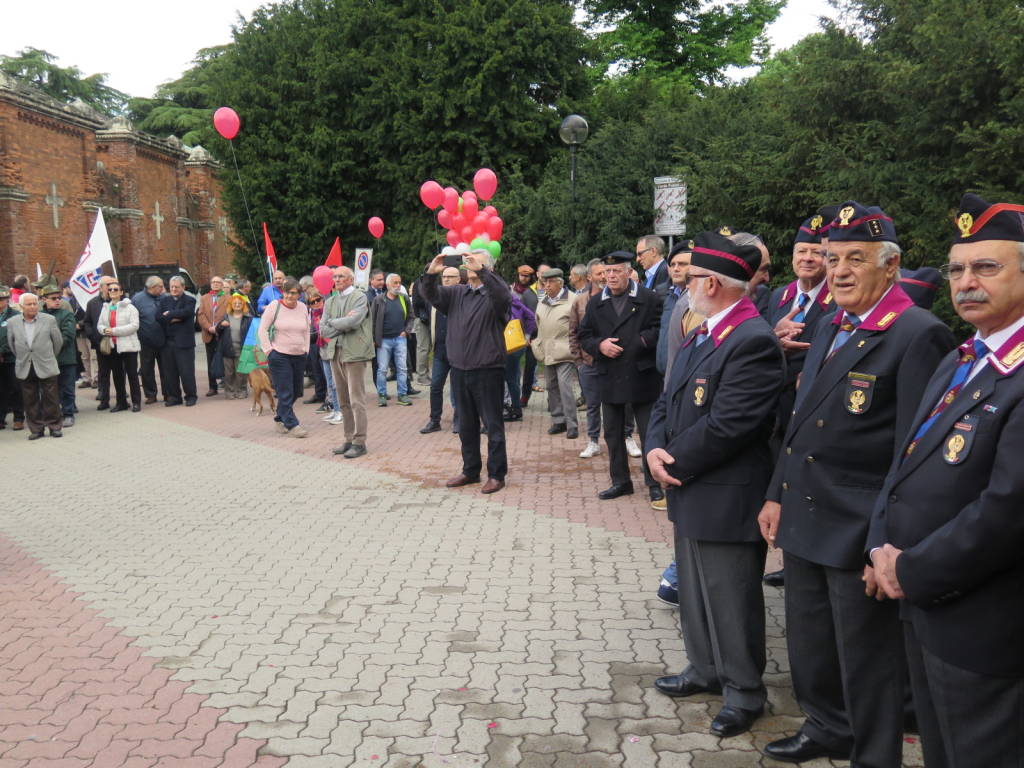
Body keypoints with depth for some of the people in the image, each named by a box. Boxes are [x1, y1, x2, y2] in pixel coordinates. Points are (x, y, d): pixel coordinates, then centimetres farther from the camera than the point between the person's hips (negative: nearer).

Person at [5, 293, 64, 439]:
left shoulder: (49, 320, -3)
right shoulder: (12, 322, 2)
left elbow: (58, 341, 6)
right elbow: (11, 344, 13)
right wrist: (21, 358, 15)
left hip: (46, 367, -2)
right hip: (25, 368, 2)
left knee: (51, 398, 2)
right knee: (30, 400, 6)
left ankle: (54, 426, 13)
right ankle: (36, 429, 14)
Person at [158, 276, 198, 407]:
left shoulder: (189, 300, 1)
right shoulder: (164, 300, 13)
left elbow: (185, 313, -18)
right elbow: (159, 317, 0)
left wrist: (169, 314, -8)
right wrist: (174, 319, -13)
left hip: (184, 341, -4)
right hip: (168, 341, 4)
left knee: (186, 371, -1)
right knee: (170, 371, 8)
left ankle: (191, 396, 9)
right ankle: (173, 396, 16)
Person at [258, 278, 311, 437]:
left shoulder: (303, 308, 5)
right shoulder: (274, 306, -7)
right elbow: (263, 330, -4)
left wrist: (306, 349, 11)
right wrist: (268, 350, -7)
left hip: (299, 356, 5)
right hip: (279, 356, -5)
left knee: (295, 391, 12)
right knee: (285, 392, -4)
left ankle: (280, 418, 30)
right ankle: (292, 425, 2)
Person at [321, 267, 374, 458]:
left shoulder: (360, 297, -3)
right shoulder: (330, 301, 15)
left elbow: (353, 321, -18)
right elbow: (323, 329, 5)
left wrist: (333, 322, -3)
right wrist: (343, 324, -8)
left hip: (354, 353, -7)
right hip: (335, 353, 7)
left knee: (356, 400, -7)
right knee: (343, 401, 10)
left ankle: (359, 442, -2)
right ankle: (349, 439, 18)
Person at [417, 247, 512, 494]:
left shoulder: (492, 294, -6)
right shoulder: (457, 293, 10)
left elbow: (504, 296, -27)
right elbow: (431, 295, 3)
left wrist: (481, 271, -36)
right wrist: (430, 274, -17)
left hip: (487, 370, -6)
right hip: (460, 370, 6)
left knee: (493, 425, 1)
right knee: (466, 425, 15)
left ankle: (496, 475, 9)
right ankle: (470, 470, 27)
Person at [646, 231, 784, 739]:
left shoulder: (752, 341, -21)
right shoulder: (699, 334, 10)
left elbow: (726, 425, -26)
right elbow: (668, 402, 12)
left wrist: (674, 462, -15)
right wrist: (655, 448, -6)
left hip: (727, 499, -9)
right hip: (690, 491, 10)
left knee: (730, 599, 5)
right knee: (695, 591, 22)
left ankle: (743, 691, 22)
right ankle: (706, 670, 39)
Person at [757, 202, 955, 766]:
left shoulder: (918, 335, -16)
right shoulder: (829, 327, 11)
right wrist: (777, 495, 15)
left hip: (859, 532, -8)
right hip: (805, 522, 8)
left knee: (867, 661, 7)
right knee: (809, 645, 22)